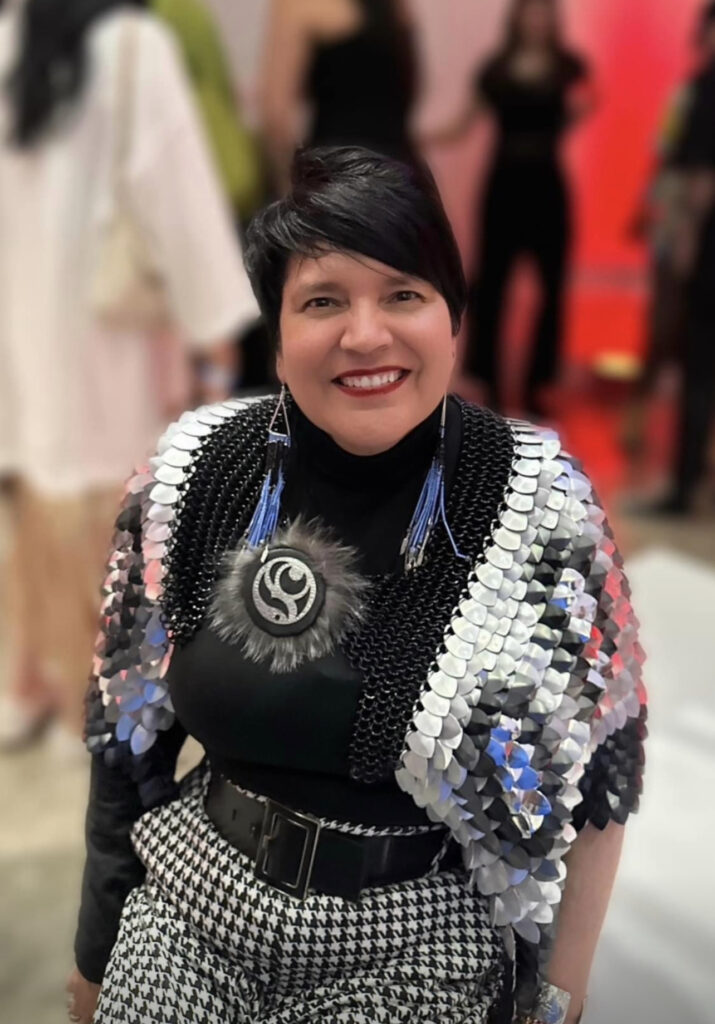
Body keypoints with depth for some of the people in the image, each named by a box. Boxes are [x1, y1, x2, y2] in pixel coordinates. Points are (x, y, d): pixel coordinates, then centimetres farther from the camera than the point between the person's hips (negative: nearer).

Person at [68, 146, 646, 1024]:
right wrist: (94, 951, 10)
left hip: (417, 952, -1)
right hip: (188, 909, 2)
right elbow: (126, 729, 2)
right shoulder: (192, 479, -10)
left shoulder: (545, 508, -16)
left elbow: (597, 780, -6)